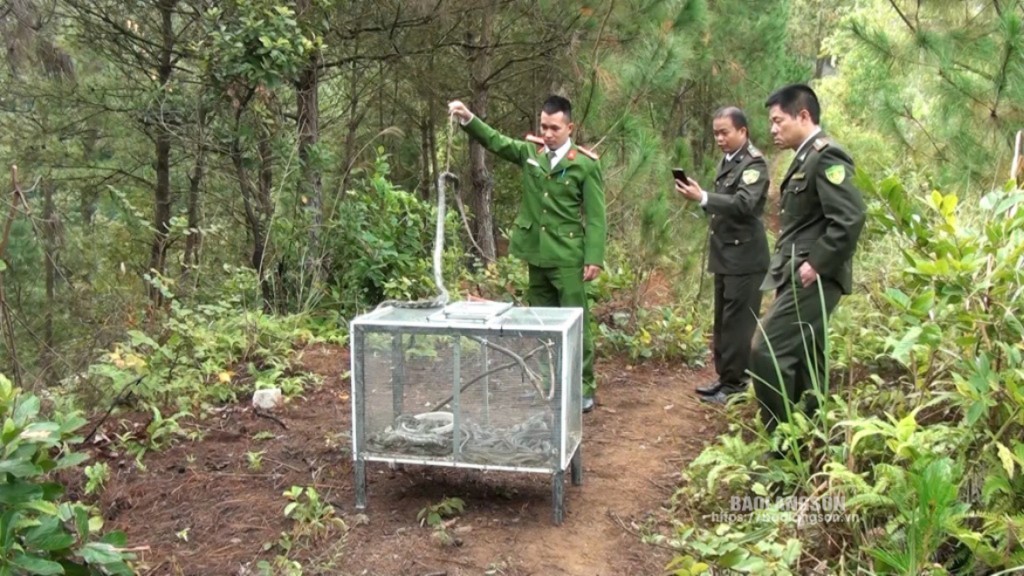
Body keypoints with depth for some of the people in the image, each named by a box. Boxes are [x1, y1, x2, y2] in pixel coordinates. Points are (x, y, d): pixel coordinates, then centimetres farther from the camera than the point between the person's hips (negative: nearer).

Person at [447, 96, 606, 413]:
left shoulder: (584, 164, -6)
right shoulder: (530, 152, 6)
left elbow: (595, 215, -8)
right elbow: (494, 140, 1)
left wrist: (594, 258, -14)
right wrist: (468, 119, -17)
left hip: (568, 257, -5)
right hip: (536, 254, 5)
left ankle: (584, 387, 10)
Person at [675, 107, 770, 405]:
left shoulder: (754, 162, -13)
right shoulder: (728, 160, 13)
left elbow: (744, 203, -28)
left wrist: (703, 198, -36)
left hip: (744, 257, -9)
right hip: (726, 254, 9)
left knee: (738, 323, -4)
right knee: (723, 322, 14)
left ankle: (736, 384, 4)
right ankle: (725, 377, 24)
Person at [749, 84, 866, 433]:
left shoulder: (826, 157, -14)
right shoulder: (807, 158, 16)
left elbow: (851, 218, -24)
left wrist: (816, 264, -19)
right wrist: (802, 264, 12)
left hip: (812, 279, -10)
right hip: (801, 277, 10)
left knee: (767, 351, -13)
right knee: (804, 360, 14)